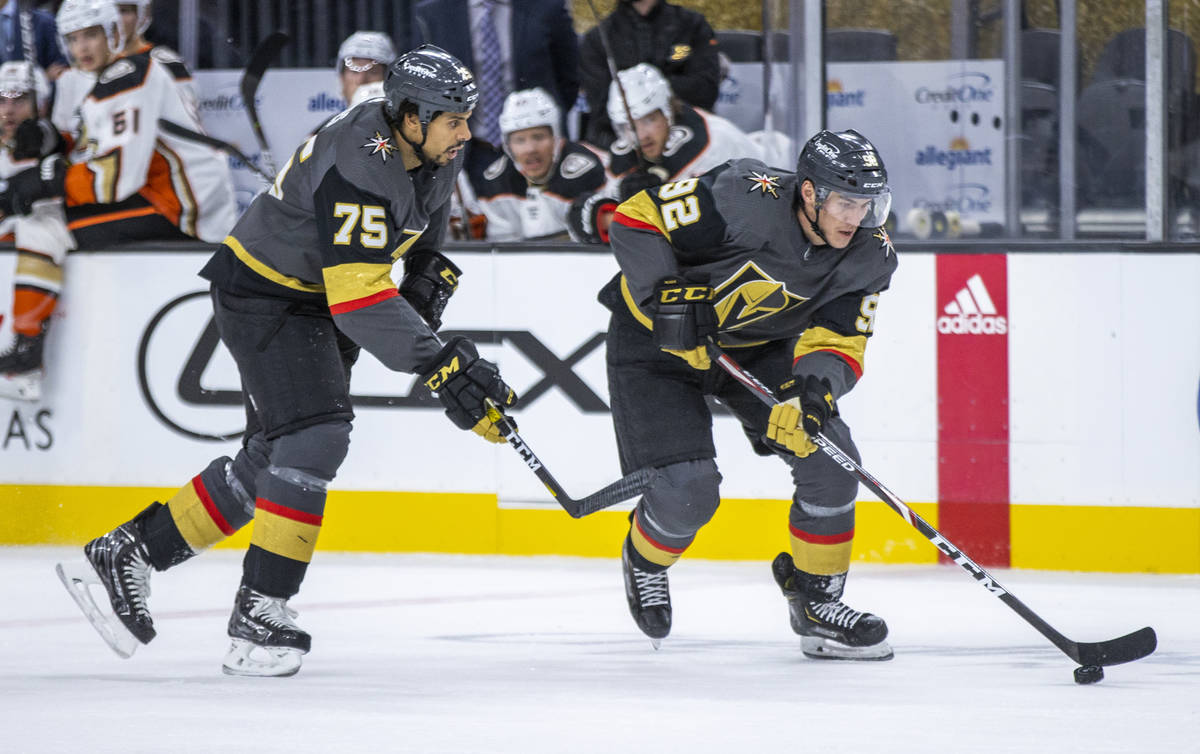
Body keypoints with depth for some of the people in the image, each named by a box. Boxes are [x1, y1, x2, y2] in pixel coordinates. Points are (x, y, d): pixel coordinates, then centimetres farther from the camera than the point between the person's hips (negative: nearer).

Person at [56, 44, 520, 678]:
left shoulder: (436, 150, -5)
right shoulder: (357, 169, -33)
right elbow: (360, 301, -38)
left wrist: (429, 276, 7)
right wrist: (444, 369, -40)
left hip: (311, 301, 9)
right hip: (260, 291, -9)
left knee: (271, 459, 10)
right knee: (313, 439, -21)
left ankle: (124, 556, 18)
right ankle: (260, 615, -16)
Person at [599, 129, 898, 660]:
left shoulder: (869, 255, -16)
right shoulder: (744, 199, -32)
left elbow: (838, 341, -13)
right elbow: (636, 219, -24)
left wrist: (815, 389, -34)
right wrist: (667, 298, -32)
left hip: (758, 346, 5)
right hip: (656, 338, -5)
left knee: (828, 456, -11)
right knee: (689, 489, -15)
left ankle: (817, 600, 6)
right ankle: (646, 559, 22)